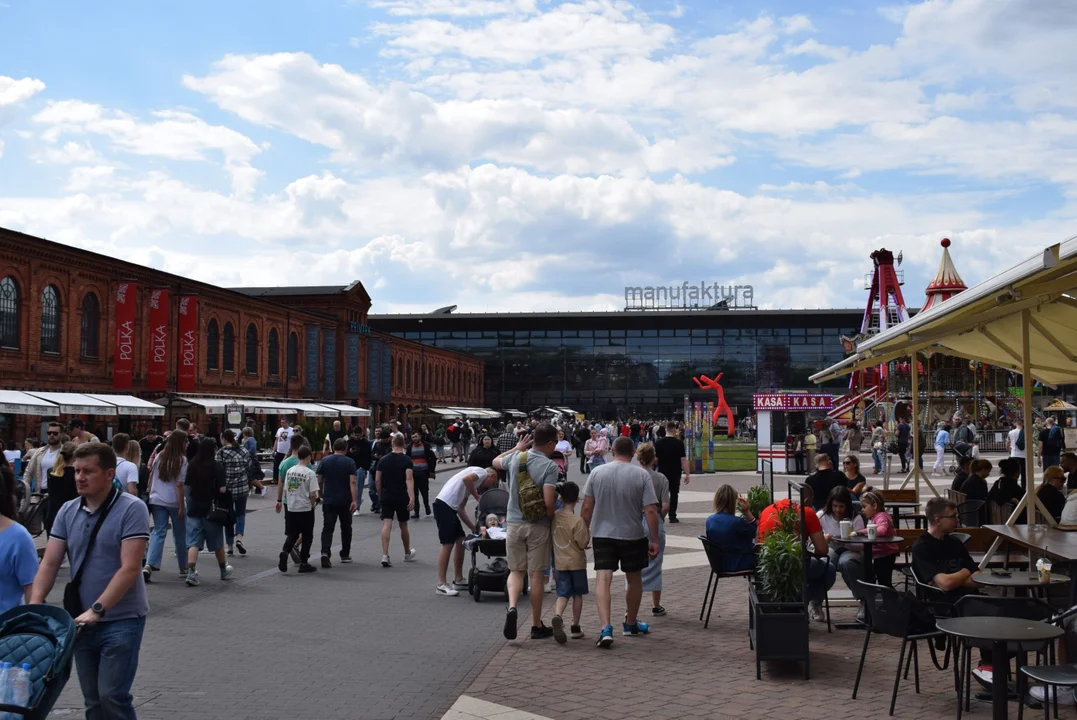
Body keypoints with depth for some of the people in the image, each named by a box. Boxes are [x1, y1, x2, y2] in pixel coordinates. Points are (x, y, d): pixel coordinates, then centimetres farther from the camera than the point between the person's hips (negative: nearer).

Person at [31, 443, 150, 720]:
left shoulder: (131, 509, -13)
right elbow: (49, 563, 3)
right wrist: (34, 605, -11)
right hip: (82, 621, 6)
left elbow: (129, 568, -18)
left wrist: (97, 610, -24)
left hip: (121, 620, -6)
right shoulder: (68, 511, 5)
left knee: (112, 695, -9)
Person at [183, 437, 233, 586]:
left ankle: (191, 573, -13)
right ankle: (224, 570, 31)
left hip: (194, 508, 3)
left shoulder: (192, 465, 1)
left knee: (193, 543, 1)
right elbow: (222, 489, -16)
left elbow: (187, 485, 7)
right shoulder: (217, 466, -12)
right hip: (211, 509, -3)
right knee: (217, 543, 14)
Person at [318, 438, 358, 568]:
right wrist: (355, 500, -16)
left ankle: (325, 552, -22)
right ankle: (345, 555, 24)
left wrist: (320, 494, 23)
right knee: (346, 527, 15)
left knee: (327, 528, -1)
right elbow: (353, 482, -14)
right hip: (345, 501, -1)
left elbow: (319, 480, 8)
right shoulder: (349, 462, -5)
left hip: (328, 500, 1)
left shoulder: (325, 461, 3)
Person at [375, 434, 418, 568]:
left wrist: (380, 495, 18)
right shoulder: (406, 460, -6)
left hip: (386, 497, 2)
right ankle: (407, 553, 32)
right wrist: (412, 497, -23)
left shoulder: (383, 460, 4)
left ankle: (385, 555, -18)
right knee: (403, 526, 14)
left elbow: (377, 480, 5)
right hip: (401, 497, -2)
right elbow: (409, 479, -18)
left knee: (386, 525, -4)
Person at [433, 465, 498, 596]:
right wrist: (476, 496, -5)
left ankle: (458, 581, 22)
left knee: (460, 540, 15)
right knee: (448, 545, -7)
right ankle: (441, 585, -4)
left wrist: (473, 528, 21)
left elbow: (461, 508, 24)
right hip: (444, 505, -10)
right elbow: (466, 479, -20)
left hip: (450, 507, 10)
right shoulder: (482, 472, 3)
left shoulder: (476, 482, 27)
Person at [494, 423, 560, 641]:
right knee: (536, 575, 6)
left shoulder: (515, 458, 0)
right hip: (538, 526, -3)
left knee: (516, 571, 15)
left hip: (514, 523, 3)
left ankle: (512, 607, -12)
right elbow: (549, 502, -20)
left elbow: (495, 462, 24)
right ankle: (537, 625, 16)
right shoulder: (549, 466, -14)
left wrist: (517, 448, 28)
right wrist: (552, 520, -2)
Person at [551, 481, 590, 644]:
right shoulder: (578, 520, -18)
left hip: (560, 562, 3)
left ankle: (557, 616, -23)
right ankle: (575, 627, 18)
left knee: (563, 594, 5)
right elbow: (583, 544, -16)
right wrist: (588, 534, 3)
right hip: (576, 562, -3)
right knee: (577, 594, 12)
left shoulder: (554, 517, -3)